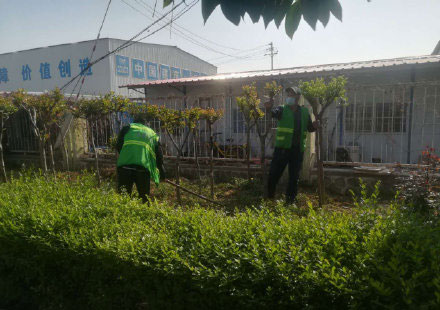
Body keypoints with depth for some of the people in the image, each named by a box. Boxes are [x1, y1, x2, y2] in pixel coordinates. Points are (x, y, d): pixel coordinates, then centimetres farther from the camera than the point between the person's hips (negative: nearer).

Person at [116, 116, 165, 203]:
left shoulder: (127, 128, 22)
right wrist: (162, 172, 27)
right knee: (144, 197, 9)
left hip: (125, 165, 0)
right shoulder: (153, 134, 26)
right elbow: (159, 155, 21)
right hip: (143, 167, 1)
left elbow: (118, 146, 12)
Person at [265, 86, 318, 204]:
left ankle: (290, 200, 22)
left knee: (294, 176, 9)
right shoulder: (282, 109, 2)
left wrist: (314, 126, -4)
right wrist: (270, 108, -44)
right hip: (282, 147, -3)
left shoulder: (304, 112, 12)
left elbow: (309, 128, 19)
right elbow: (274, 112, -21)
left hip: (298, 149, 3)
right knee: (274, 173, -2)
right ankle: (269, 197, 20)